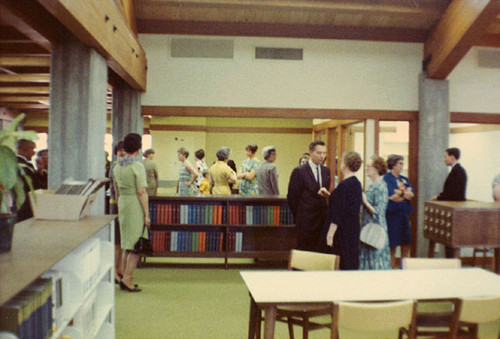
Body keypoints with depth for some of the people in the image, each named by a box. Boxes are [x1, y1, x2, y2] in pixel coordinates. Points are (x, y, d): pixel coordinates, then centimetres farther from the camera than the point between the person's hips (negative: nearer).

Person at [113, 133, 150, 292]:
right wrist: (147, 214, -12)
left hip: (123, 204, 8)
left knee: (128, 245, 14)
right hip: (136, 207, -8)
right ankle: (127, 279, -5)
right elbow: (141, 192, -16)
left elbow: (117, 191, 15)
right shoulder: (138, 166, -13)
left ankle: (126, 280, 19)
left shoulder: (117, 166, 9)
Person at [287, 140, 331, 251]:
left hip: (322, 218, 5)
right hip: (306, 221, -5)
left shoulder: (326, 170, 11)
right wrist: (298, 217, 1)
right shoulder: (299, 171, -8)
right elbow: (292, 197, -5)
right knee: (304, 251, 2)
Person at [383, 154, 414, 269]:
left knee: (406, 244, 10)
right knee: (392, 246, -1)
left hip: (404, 214, 7)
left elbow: (411, 194, 5)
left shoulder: (404, 179, 16)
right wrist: (405, 193, -1)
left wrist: (399, 192, -12)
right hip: (392, 214, -7)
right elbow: (391, 196, -16)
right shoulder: (386, 179, -7)